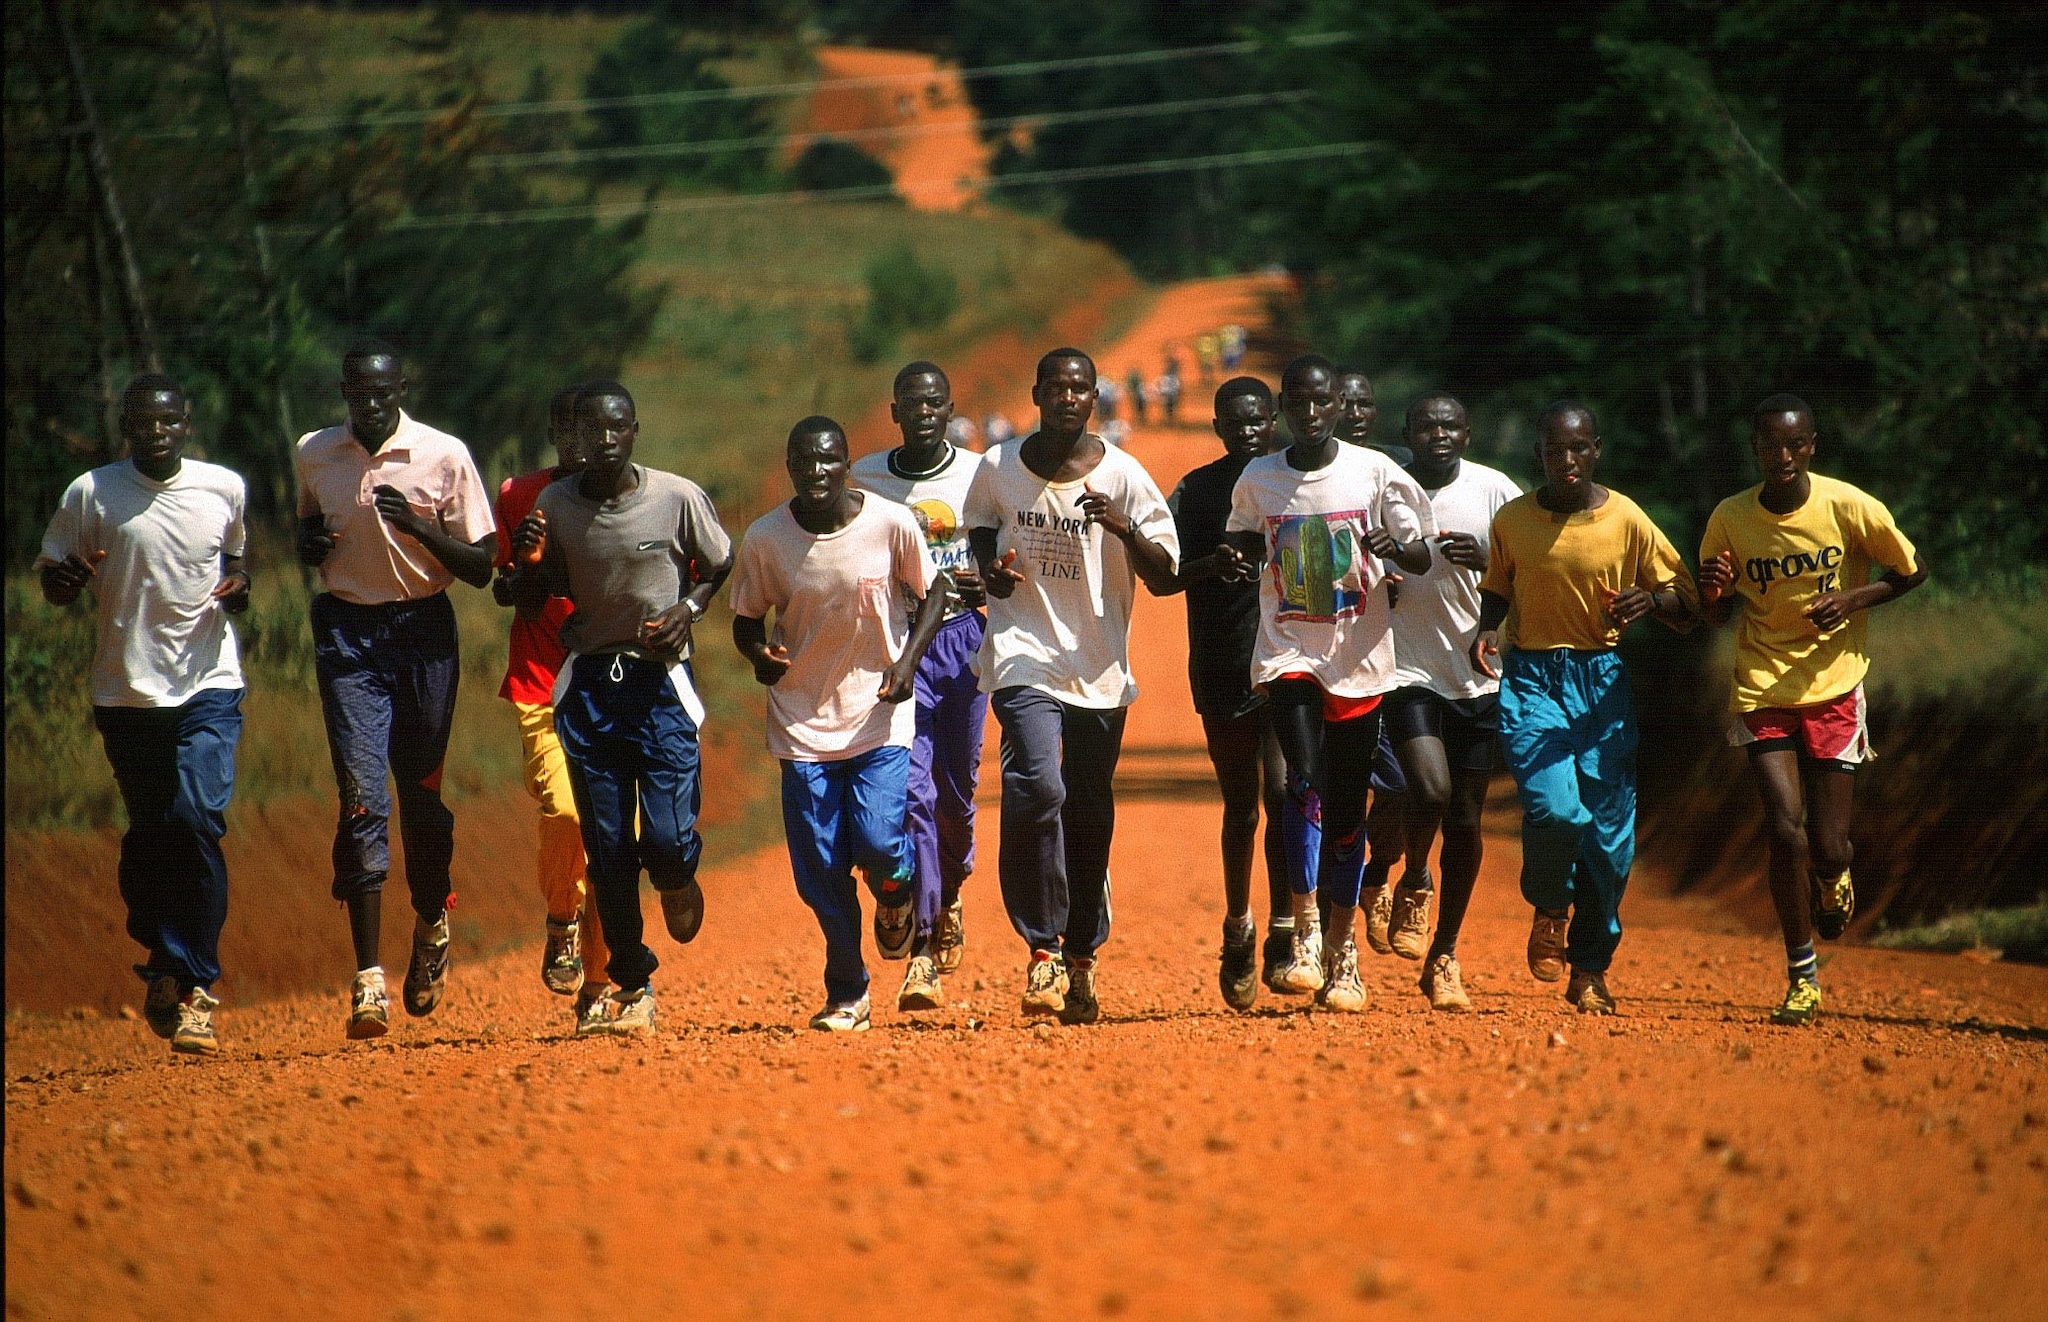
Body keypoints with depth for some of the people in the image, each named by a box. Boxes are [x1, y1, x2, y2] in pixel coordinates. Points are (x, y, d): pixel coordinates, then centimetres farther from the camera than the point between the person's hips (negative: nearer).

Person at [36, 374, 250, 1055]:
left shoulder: (226, 489, 4)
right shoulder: (90, 494, -2)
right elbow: (51, 580, 4)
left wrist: (239, 586, -1)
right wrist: (66, 581, -19)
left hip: (208, 685, 0)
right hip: (125, 690, 0)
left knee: (198, 821, -15)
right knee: (147, 833, 6)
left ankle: (193, 985, -12)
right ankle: (162, 961, 28)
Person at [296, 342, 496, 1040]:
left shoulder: (445, 457, -6)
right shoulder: (313, 455, 4)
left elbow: (480, 566, -5)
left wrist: (415, 524, -21)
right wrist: (307, 543, -1)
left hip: (424, 632, -1)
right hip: (347, 634, 1)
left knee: (422, 792, 7)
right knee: (362, 795, -11)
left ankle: (431, 925, 37)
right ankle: (368, 977, -15)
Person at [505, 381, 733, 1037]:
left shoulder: (679, 498, -8)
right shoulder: (553, 506, -1)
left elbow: (724, 570, 7)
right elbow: (531, 595, 10)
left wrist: (688, 608, -10)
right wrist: (527, 562, -12)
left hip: (661, 682, -2)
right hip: (588, 682, 3)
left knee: (666, 839, -12)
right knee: (606, 848, 4)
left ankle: (678, 879, 26)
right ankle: (630, 987, 15)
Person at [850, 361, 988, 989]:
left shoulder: (981, 475, 4)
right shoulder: (864, 478, 4)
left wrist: (987, 582, -12)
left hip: (964, 637, 2)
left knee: (958, 786, 10)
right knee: (911, 788, -14)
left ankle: (949, 895, 40)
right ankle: (920, 947, -16)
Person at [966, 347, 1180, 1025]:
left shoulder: (1123, 476, -3)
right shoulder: (999, 468, 2)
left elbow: (1164, 580, -4)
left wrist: (1123, 529, -22)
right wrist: (991, 570, 0)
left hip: (1100, 669, 1)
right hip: (1025, 656, -1)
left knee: (1089, 817, 7)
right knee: (1036, 787, -22)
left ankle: (1081, 958, 23)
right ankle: (1042, 949, -13)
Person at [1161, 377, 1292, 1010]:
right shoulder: (1198, 490, 4)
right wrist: (1208, 565, -20)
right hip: (1222, 671, 1)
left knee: (1282, 792, -15)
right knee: (1240, 805, 9)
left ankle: (1283, 929, -10)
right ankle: (1238, 927, 27)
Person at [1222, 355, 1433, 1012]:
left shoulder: (1374, 472, -2)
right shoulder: (1257, 480, 3)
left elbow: (1423, 557, 1)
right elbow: (1243, 547, 20)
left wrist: (1398, 549, -22)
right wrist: (1229, 560, -3)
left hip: (1358, 658, 0)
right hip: (1288, 651, 0)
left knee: (1347, 805, 5)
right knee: (1303, 779, -20)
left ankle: (1342, 947, 17)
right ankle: (1305, 934, -19)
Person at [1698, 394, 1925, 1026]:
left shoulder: (1849, 507, -9)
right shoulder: (1730, 519, -3)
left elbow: (1913, 571, 5)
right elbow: (1719, 614, 9)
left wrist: (1853, 599, -12)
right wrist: (1715, 592, -15)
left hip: (1833, 691, -1)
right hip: (1762, 693, 1)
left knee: (1827, 849, -3)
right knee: (1786, 832, -12)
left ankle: (1834, 879, 38)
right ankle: (1802, 978, 4)